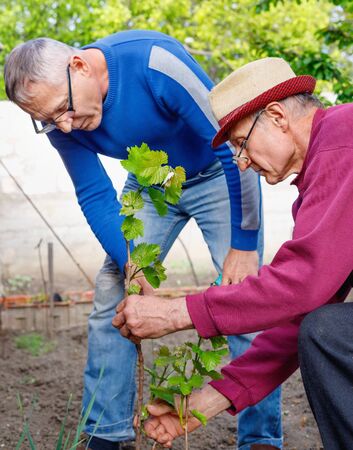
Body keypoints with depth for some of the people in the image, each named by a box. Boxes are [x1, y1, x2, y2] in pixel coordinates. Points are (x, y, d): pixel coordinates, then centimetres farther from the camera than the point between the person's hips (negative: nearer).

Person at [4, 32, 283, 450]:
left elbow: (234, 144, -29)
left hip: (215, 176, -4)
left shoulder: (155, 62, -36)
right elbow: (95, 197, -10)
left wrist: (244, 246, -24)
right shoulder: (60, 120, -18)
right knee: (111, 294, -4)